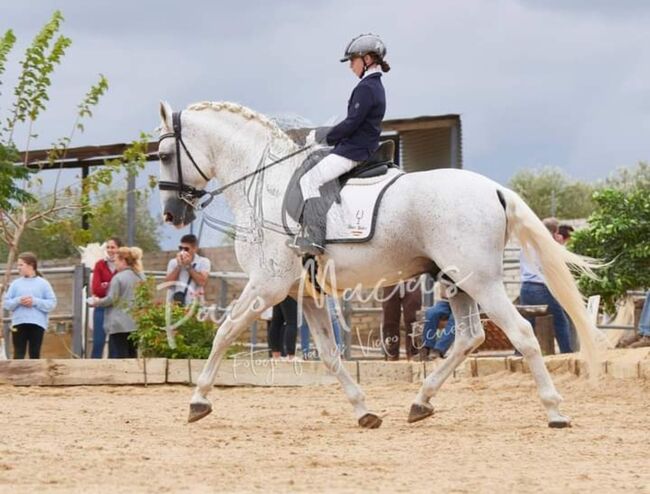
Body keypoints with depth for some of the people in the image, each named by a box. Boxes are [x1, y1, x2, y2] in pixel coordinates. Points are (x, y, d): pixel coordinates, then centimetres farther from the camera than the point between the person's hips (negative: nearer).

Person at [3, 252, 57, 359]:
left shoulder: (43, 283, 2)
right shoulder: (15, 283, 9)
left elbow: (52, 303, -3)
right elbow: (6, 303, 6)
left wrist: (35, 302, -14)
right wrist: (18, 301, -13)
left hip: (37, 324, -1)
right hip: (18, 323, 1)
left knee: (35, 354, 5)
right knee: (19, 354, -3)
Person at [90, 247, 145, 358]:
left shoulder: (118, 278, -13)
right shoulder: (141, 277, 7)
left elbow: (111, 299, -15)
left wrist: (97, 302, 5)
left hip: (120, 325, -7)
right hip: (135, 324, 7)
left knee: (118, 356, -4)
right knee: (131, 356, 12)